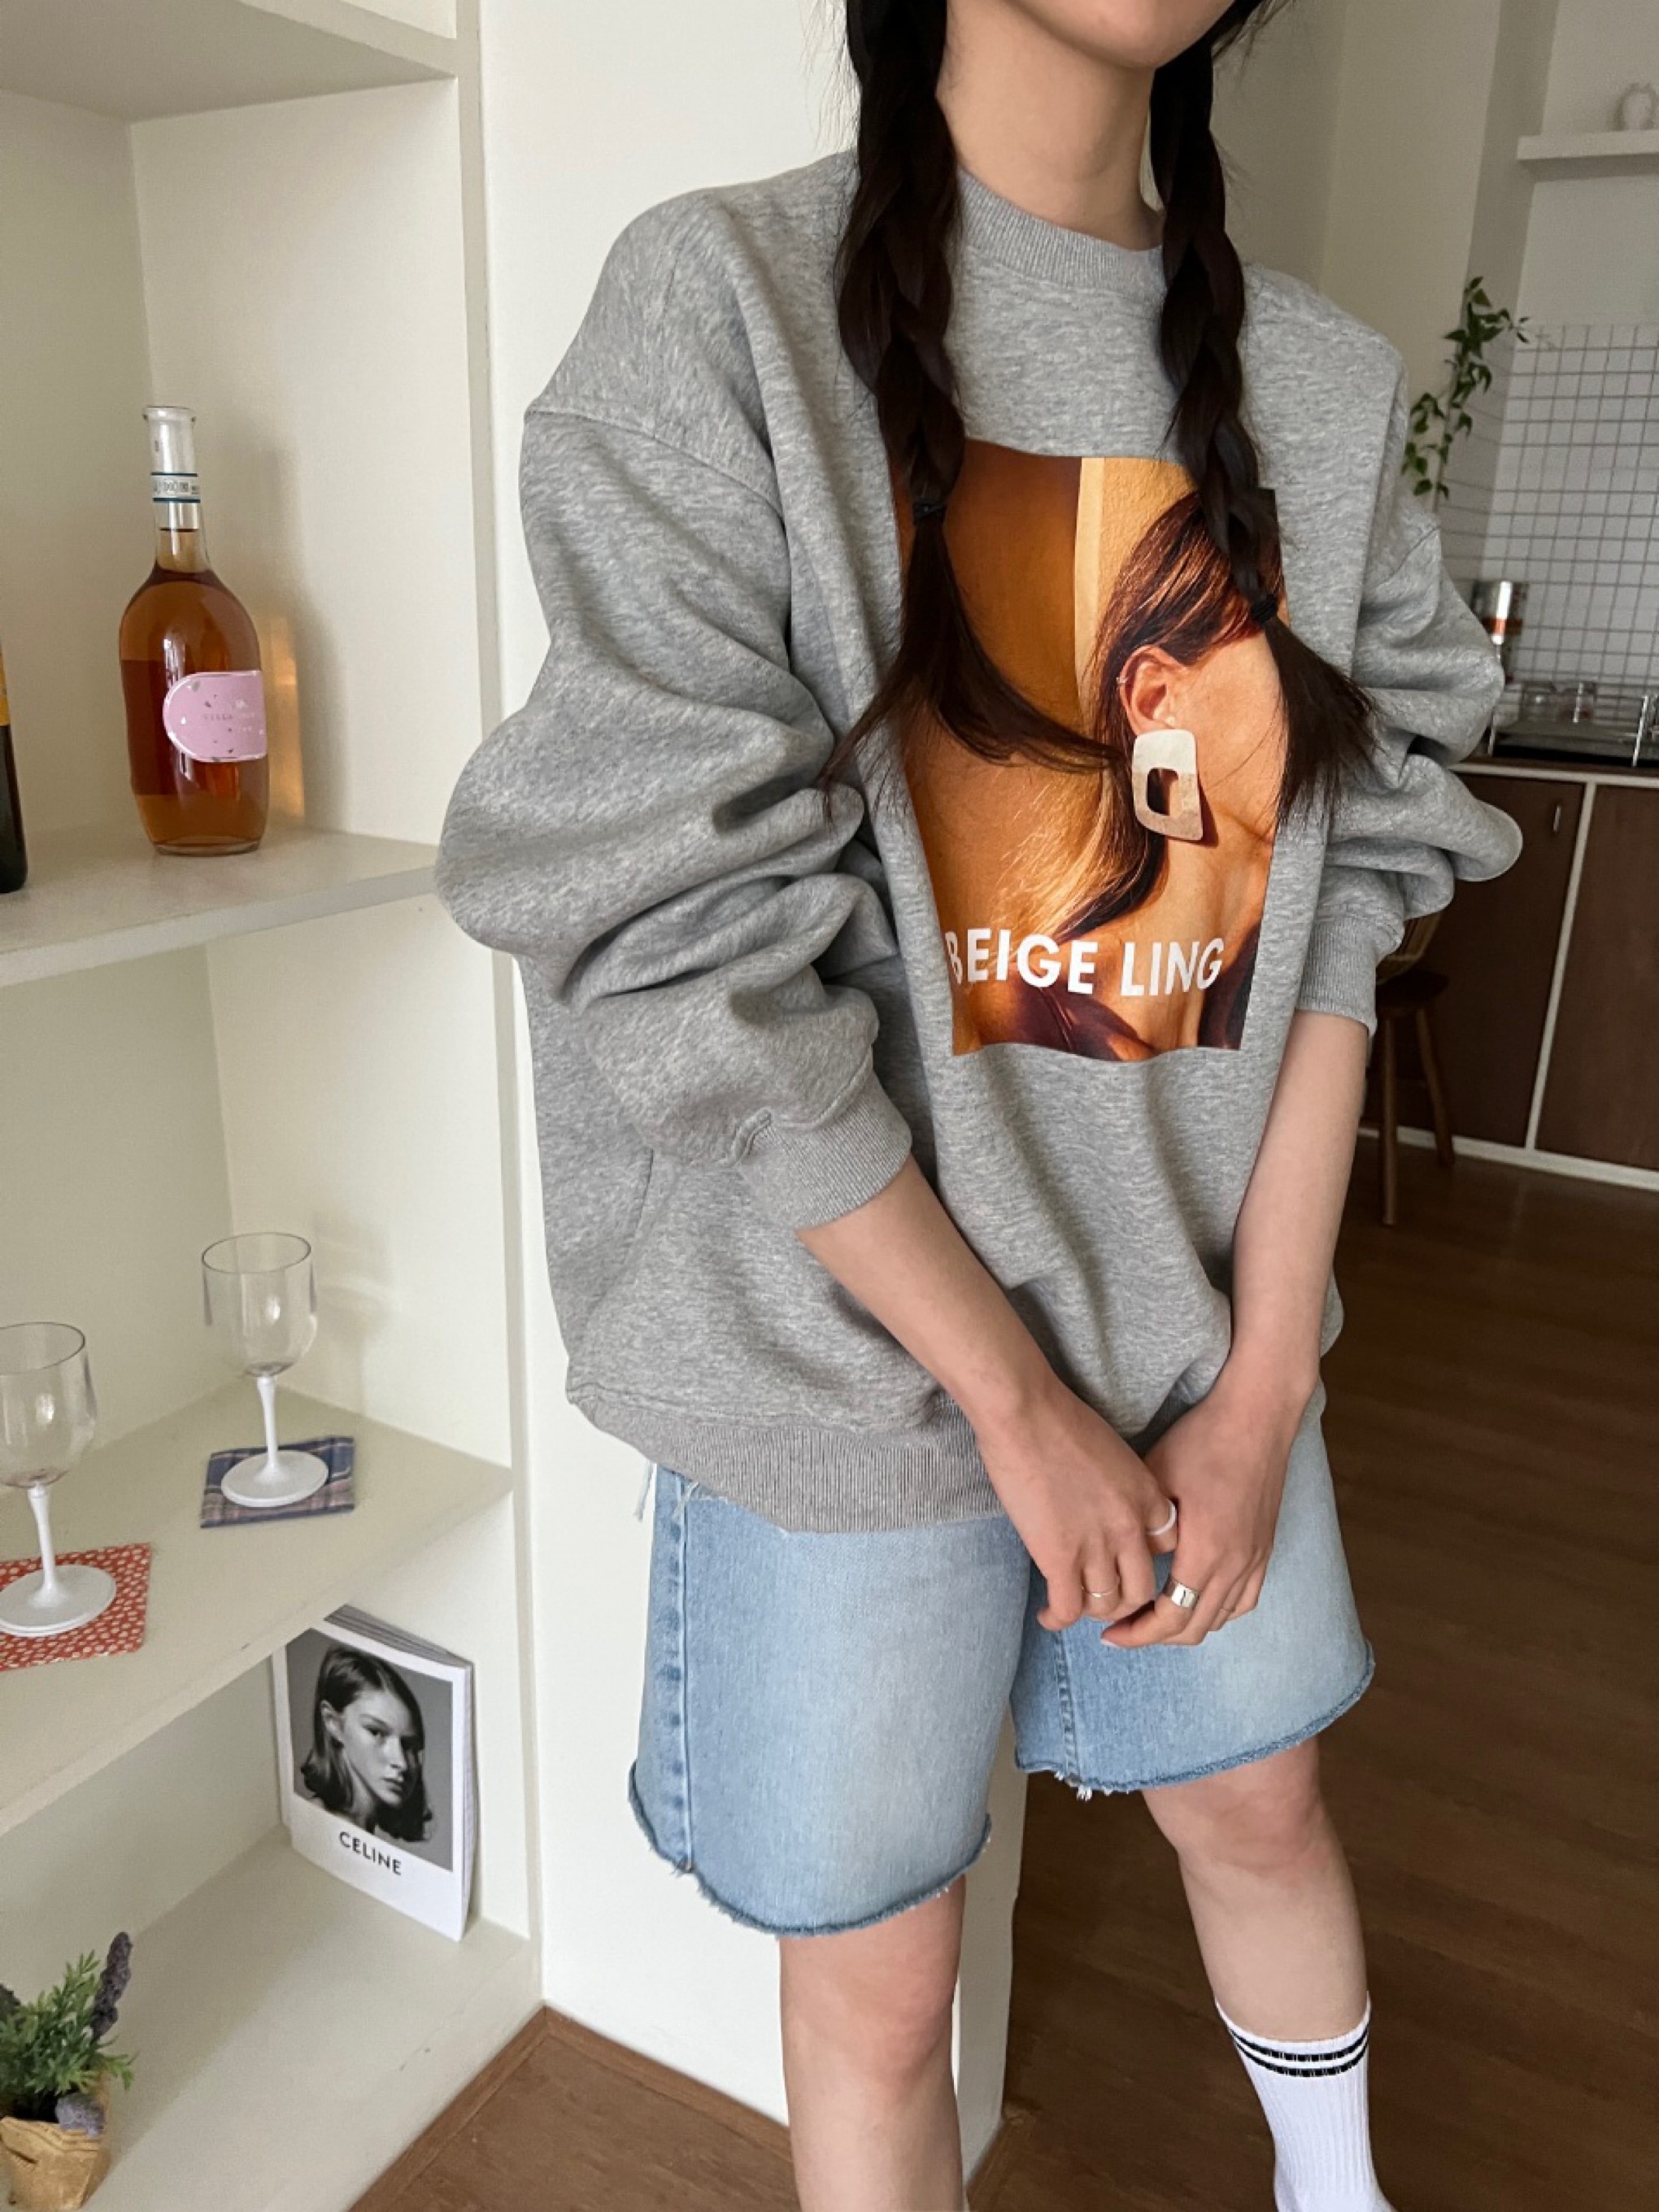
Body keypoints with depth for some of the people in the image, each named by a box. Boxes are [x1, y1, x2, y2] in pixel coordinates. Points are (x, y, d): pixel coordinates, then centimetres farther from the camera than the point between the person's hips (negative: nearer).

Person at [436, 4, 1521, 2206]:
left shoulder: (1319, 384, 4)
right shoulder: (724, 295, -11)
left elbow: (1334, 897, 2)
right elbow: (681, 943, -17)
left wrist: (1261, 1375, -4)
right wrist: (1016, 1398, -12)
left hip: (1206, 1318, 5)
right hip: (861, 1346, -4)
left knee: (1262, 1801, 25)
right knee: (878, 1984, 13)